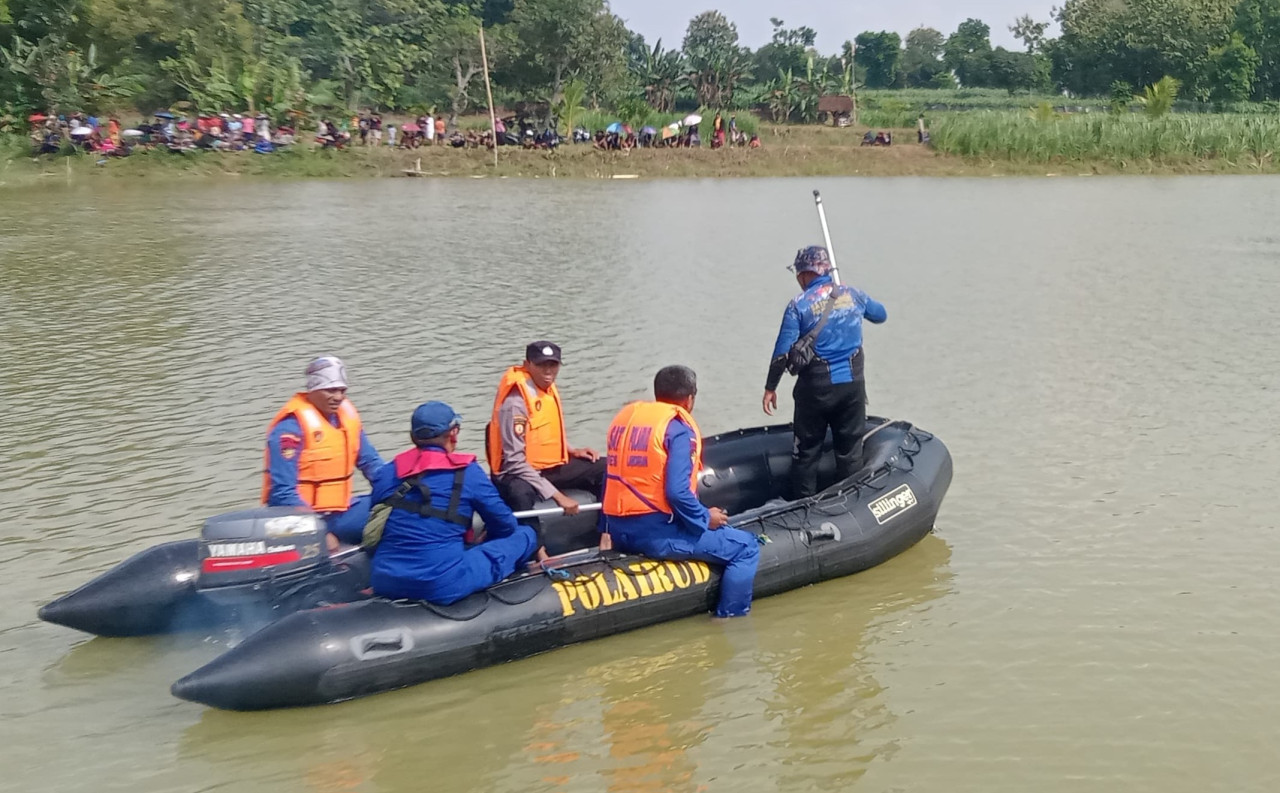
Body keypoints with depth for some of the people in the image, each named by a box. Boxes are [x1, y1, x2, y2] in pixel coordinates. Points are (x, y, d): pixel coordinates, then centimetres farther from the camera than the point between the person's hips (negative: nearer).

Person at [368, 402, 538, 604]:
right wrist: (484, 539, 31)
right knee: (525, 535, 9)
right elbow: (505, 525, 9)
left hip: (384, 582, 5)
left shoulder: (388, 472, 8)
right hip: (441, 586, -5)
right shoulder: (467, 472, -2)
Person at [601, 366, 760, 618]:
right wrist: (706, 519, -4)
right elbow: (677, 492, -21)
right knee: (746, 547, 1)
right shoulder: (678, 427, -10)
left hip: (618, 531, 8)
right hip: (656, 533, -8)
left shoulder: (625, 415, 11)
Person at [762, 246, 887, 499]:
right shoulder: (852, 294, 2)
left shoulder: (798, 305, -10)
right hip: (852, 384, 3)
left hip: (816, 387, -3)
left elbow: (782, 352, -13)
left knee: (807, 450, 9)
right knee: (849, 449, 14)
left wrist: (770, 388, -3)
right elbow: (881, 315, 21)